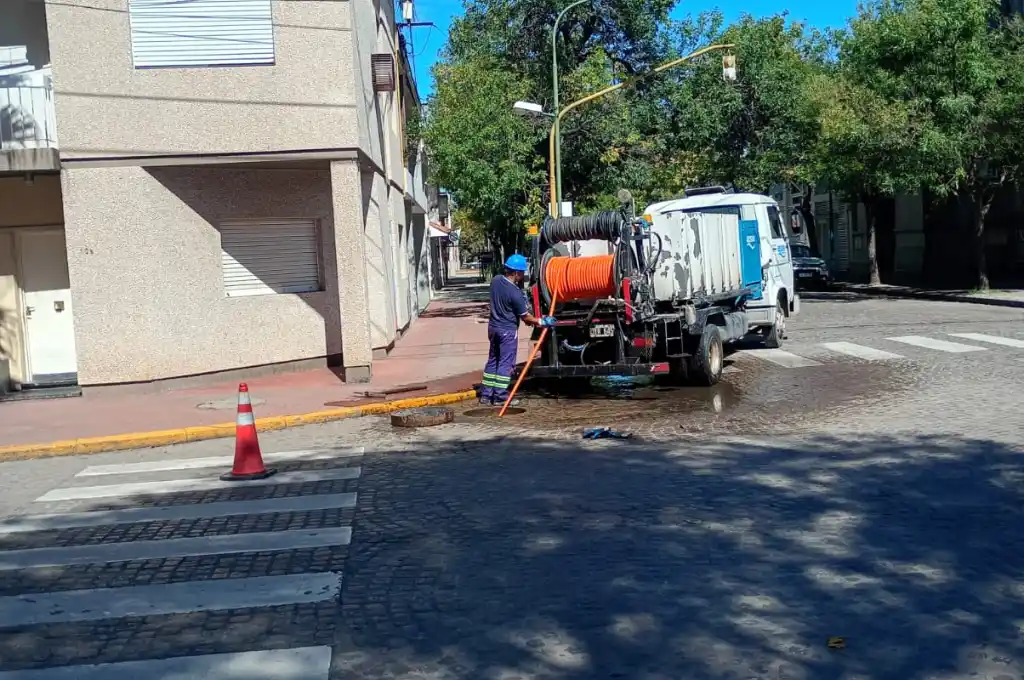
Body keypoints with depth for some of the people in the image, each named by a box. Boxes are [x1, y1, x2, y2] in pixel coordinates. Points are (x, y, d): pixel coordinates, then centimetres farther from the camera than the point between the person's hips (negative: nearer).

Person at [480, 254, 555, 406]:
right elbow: (525, 316, -15)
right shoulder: (515, 293, -24)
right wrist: (541, 321, -3)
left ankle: (486, 395, 19)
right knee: (506, 363, 1)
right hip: (508, 330, -8)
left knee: (493, 360, 15)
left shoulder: (496, 280, -2)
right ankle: (500, 396, 4)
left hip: (493, 326, 8)